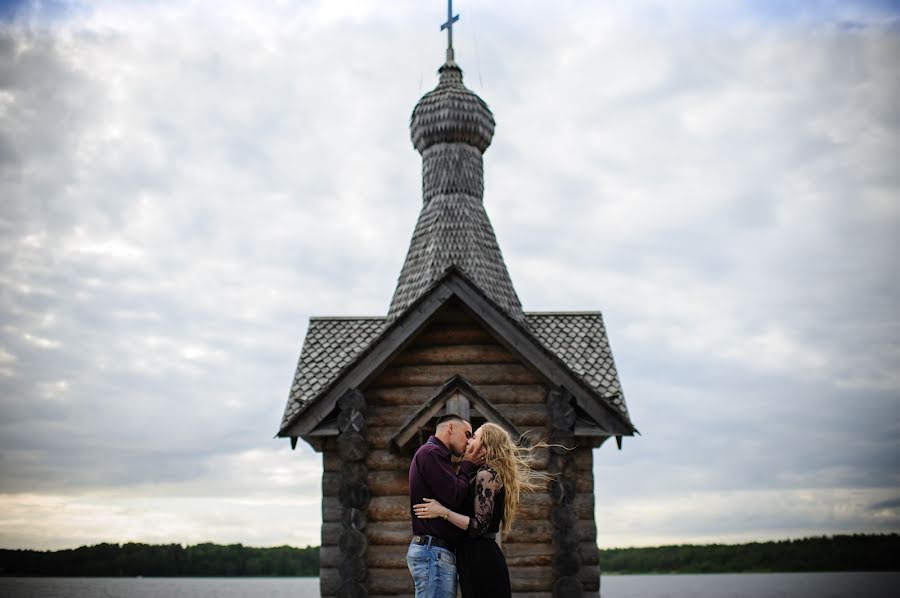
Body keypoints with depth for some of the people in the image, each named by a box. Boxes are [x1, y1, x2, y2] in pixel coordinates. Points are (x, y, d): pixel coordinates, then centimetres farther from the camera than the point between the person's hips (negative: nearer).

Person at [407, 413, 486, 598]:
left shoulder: (435, 454, 24)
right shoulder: (431, 452, -9)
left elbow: (454, 496, 18)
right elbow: (455, 497, -17)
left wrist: (469, 467, 7)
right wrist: (468, 466, -2)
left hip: (434, 551, 10)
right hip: (433, 551, -10)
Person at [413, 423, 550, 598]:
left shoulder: (486, 475, -11)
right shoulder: (489, 474, 18)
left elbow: (480, 526, -18)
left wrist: (442, 512, -19)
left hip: (480, 559, -10)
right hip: (481, 556, 10)